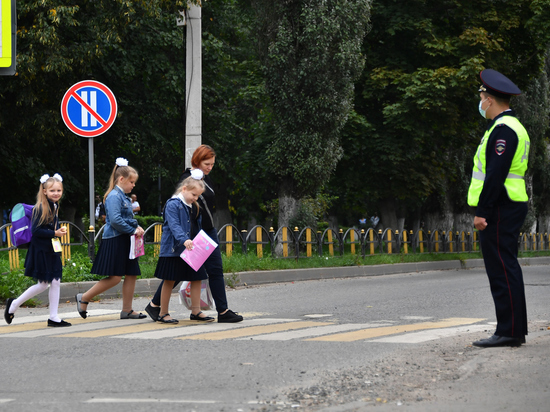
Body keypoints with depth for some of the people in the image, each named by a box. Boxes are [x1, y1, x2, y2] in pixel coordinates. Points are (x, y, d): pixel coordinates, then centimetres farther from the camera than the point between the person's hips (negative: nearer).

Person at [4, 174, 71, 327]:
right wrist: (54, 233, -22)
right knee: (42, 285, -3)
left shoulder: (55, 207, 10)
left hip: (52, 251, 8)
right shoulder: (40, 208, -15)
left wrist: (60, 230, -2)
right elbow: (35, 230, -20)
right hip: (41, 251, -8)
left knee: (56, 283, 7)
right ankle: (13, 304, 12)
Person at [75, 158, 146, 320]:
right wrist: (133, 231, -15)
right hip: (114, 241, -10)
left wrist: (136, 226, 4)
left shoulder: (124, 197, 16)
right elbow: (115, 220, -23)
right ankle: (83, 298, 3)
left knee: (131, 275, 6)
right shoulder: (114, 196, -14)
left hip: (125, 241, 10)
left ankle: (127, 310, 12)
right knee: (115, 277, -9)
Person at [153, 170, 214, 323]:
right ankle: (163, 313, 8)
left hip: (192, 249, 7)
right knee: (169, 280, 0)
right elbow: (174, 226, -23)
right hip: (173, 249, -7)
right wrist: (184, 240, -36)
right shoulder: (173, 204, -12)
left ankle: (196, 311, 15)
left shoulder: (194, 207, 14)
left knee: (197, 278, 6)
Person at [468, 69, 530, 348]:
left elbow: (495, 174, -21)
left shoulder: (503, 129, -14)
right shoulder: (512, 126, 19)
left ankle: (509, 332, -10)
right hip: (510, 208, 11)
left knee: (502, 270, -10)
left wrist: (482, 211, -22)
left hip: (499, 209, -11)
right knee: (506, 269, 12)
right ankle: (514, 330, 14)